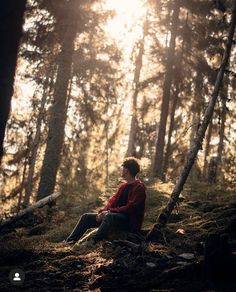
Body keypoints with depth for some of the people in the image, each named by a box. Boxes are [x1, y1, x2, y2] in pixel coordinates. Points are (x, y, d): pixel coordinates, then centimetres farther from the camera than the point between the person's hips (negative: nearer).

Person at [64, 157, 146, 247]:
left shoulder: (139, 187, -10)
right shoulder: (123, 186, 17)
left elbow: (130, 208, -19)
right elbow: (112, 200, 11)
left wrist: (109, 211, -20)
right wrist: (102, 211, -8)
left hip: (130, 222, -9)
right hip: (118, 217, 9)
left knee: (109, 216, -39)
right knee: (87, 217, 1)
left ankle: (91, 242, -53)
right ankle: (69, 242, -8)